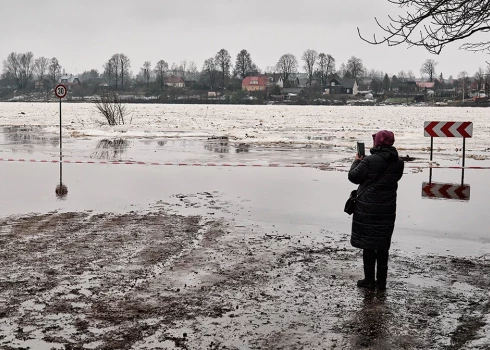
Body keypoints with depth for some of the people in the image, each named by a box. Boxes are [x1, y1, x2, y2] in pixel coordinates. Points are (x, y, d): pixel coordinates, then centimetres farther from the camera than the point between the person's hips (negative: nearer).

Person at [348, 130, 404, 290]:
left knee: (368, 244, 6)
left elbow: (353, 177, -9)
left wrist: (357, 162, 10)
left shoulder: (369, 161, -17)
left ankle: (369, 280, 12)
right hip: (387, 210, 5)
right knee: (383, 246, 14)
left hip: (367, 209, -5)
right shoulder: (398, 163, 0)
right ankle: (381, 281, 19)